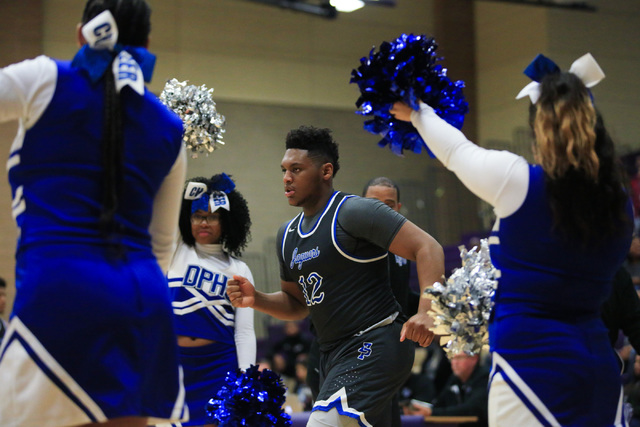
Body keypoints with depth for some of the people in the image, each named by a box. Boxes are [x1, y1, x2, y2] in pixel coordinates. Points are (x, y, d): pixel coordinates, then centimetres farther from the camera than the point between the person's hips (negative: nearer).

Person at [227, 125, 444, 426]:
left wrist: (426, 311, -31)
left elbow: (427, 248, -17)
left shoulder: (354, 212, -12)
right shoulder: (288, 235, 14)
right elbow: (297, 304, 23)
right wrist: (256, 300, 3)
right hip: (332, 355, 9)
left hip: (374, 345, -9)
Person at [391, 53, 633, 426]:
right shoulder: (621, 203, 5)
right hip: (600, 363, 5)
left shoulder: (516, 180, -9)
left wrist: (417, 112, 30)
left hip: (531, 363, -5)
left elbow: (454, 150, 10)